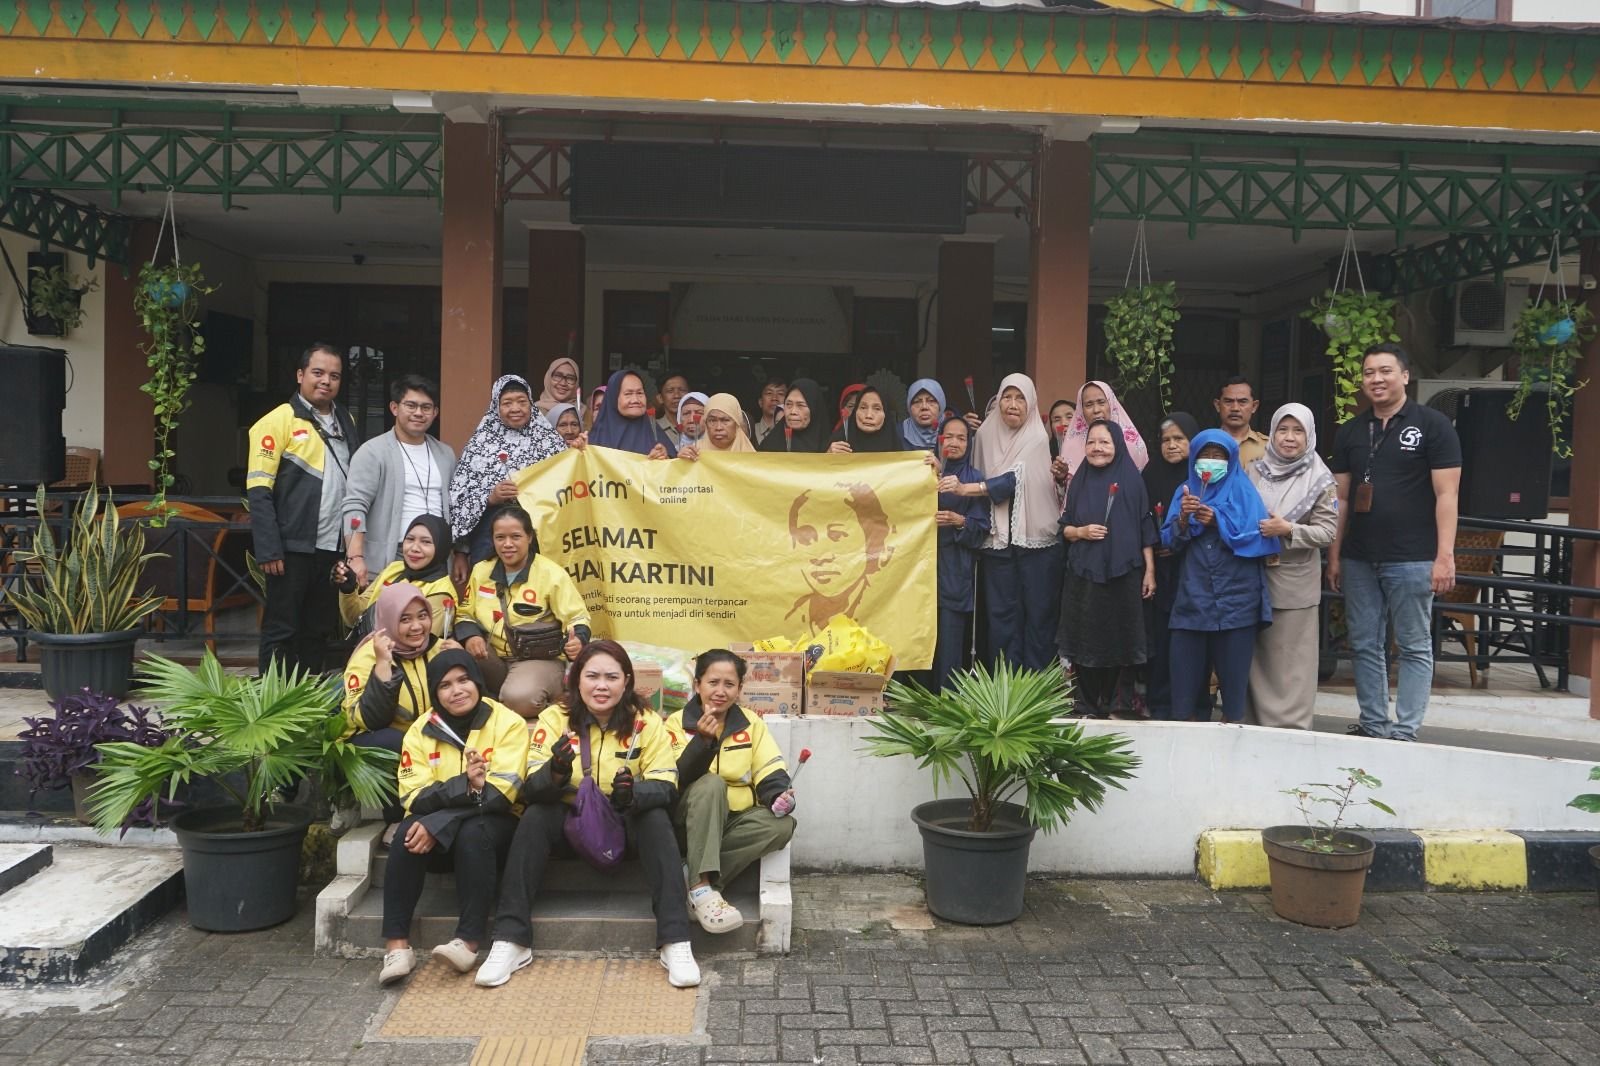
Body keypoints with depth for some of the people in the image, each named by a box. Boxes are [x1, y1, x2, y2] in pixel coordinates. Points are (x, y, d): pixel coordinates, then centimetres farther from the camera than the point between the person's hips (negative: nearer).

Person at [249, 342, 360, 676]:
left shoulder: (345, 421, 13)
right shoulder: (279, 421, -5)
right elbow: (259, 492, -11)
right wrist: (269, 551, -17)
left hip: (333, 548, 6)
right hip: (293, 548, -6)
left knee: (320, 631, 12)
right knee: (282, 631, 1)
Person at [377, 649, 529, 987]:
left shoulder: (508, 723, -8)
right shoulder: (421, 730, 1)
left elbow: (500, 792, -18)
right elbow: (413, 797, -9)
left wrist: (437, 825, -27)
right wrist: (465, 785, -29)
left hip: (492, 825, -3)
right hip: (437, 828, 3)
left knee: (472, 832, -35)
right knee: (408, 834, -28)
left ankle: (468, 942, -31)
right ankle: (397, 945, -28)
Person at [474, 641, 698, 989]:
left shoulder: (647, 721, -10)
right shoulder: (555, 718, -9)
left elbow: (666, 787, -18)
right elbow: (531, 789, -16)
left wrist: (634, 793, -41)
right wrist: (555, 773, -41)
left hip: (627, 822, -1)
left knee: (657, 820, -30)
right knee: (534, 817, -27)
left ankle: (675, 942, -29)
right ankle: (510, 941, -23)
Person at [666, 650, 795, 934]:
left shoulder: (751, 723, 5)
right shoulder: (677, 723, -4)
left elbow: (770, 772, -2)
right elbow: (677, 781, -17)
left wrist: (779, 795, -24)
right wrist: (703, 740, -32)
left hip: (737, 817, 3)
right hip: (693, 821, -3)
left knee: (782, 824, -26)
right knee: (711, 784, -34)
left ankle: (700, 886, -26)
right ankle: (702, 889, -39)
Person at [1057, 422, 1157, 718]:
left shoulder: (1132, 480, 0)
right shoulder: (1080, 481, 8)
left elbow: (1146, 529, 1)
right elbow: (1064, 528, 12)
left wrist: (1150, 571, -4)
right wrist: (1081, 532, -9)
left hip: (1123, 575, -2)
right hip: (1084, 576, 2)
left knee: (1119, 640, 1)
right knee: (1085, 641, 3)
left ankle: (1116, 706, 13)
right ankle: (1087, 708, 12)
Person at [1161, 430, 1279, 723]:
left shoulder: (1243, 491, 3)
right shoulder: (1185, 491, 11)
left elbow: (1256, 536, -7)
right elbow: (1170, 541, 4)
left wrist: (1217, 521, -15)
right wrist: (1183, 518, -15)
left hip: (1235, 597, -2)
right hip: (1192, 597, 2)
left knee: (1233, 664, 2)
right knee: (1187, 664, 1)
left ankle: (1233, 721, 13)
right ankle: (1183, 719, 11)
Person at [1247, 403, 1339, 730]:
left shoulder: (1320, 479, -2)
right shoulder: (1254, 471, 5)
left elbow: (1328, 532, -6)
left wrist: (1288, 530, -18)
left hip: (1294, 584, -3)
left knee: (1291, 662, 0)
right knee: (1255, 657, 10)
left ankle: (1291, 728, 8)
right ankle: (1253, 722, 21)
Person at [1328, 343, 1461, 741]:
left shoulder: (1433, 425, -2)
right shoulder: (1350, 432, 12)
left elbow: (1446, 494, -7)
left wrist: (1445, 556, -13)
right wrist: (1334, 556, 9)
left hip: (1411, 559, -5)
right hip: (1359, 560, 5)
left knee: (1414, 648, 2)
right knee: (1365, 646, 9)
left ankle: (1405, 732, 7)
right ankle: (1373, 726, 19)